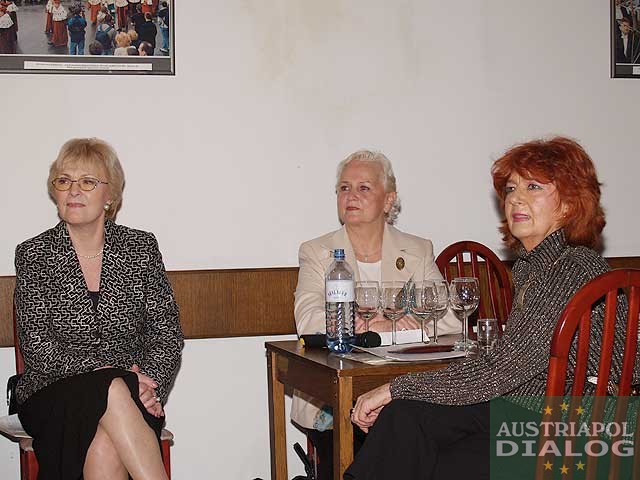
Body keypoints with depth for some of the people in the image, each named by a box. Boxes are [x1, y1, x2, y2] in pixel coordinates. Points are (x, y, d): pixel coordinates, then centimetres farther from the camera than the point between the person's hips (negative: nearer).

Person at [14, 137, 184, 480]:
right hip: (53, 397, -1)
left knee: (105, 447, -33)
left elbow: (167, 333, 5)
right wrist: (103, 374, -18)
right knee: (112, 392, -35)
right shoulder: (33, 255, 4)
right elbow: (37, 345, -5)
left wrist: (151, 385, -14)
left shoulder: (141, 248, 8)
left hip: (131, 393, 1)